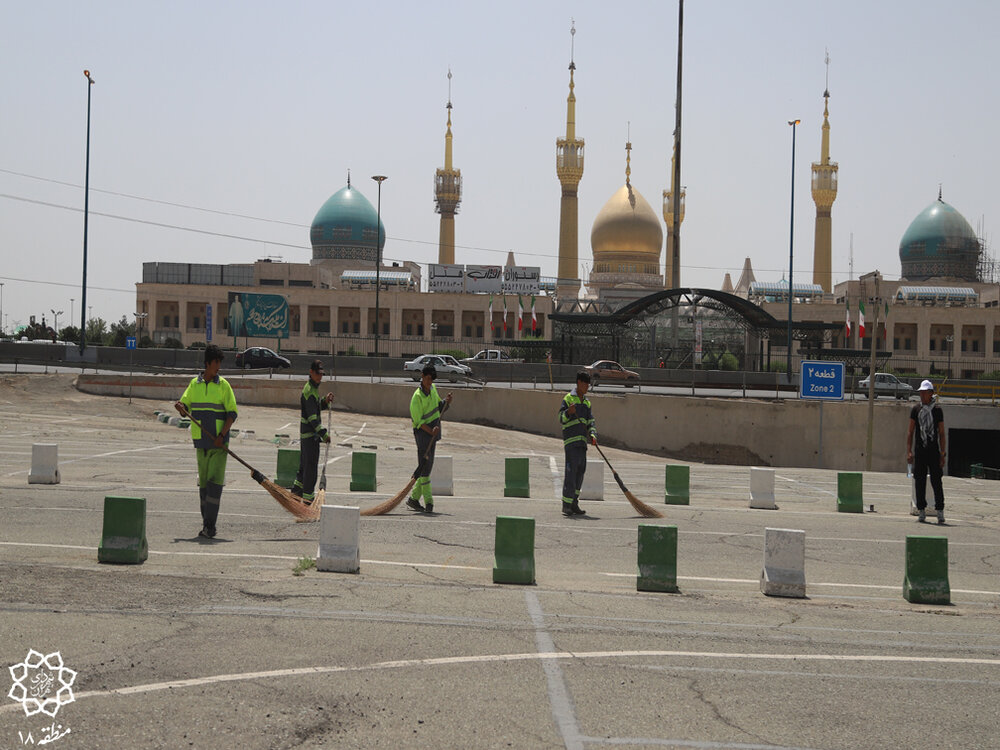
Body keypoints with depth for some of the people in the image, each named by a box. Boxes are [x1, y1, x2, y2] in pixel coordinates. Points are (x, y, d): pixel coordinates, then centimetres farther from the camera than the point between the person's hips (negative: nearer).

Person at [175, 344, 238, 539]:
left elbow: (232, 413, -2)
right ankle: (208, 525, 16)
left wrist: (222, 435, -14)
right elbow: (186, 408, 13)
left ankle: (209, 525, -11)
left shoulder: (223, 385, 0)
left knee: (215, 482, -11)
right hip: (201, 441, 3)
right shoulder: (194, 384, 8)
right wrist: (181, 407, -12)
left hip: (219, 442, -3)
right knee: (203, 482, 7)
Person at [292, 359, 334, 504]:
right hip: (310, 432, -10)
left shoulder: (313, 387, 13)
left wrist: (325, 401, 3)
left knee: (305, 462, 19)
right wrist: (323, 434, -25)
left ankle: (297, 488, 30)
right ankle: (308, 496, -1)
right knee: (311, 464, -6)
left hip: (306, 432, 10)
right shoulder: (309, 390, -19)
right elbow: (312, 416, -23)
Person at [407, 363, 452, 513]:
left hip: (434, 431, 8)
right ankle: (428, 501, -7)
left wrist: (446, 402, 3)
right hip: (422, 432, -8)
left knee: (428, 466, 10)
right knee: (424, 465, -9)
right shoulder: (417, 396, -16)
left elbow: (438, 406, 23)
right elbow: (419, 421, -18)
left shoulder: (433, 388, 8)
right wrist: (431, 431, -29)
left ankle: (414, 498, 18)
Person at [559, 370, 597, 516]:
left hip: (582, 441, 7)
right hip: (571, 440, -7)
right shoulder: (568, 398, -2)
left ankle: (574, 503, 14)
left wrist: (593, 435, -3)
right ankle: (566, 505, -10)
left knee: (580, 471, 7)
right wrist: (568, 412, -25)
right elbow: (561, 419, -4)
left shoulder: (587, 402, 18)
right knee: (571, 471, -11)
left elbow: (590, 422, 14)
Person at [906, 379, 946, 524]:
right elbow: (910, 432, 8)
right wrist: (909, 451, 0)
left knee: (936, 482, -5)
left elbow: (941, 433, 5)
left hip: (934, 452, -2)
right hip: (919, 451, 2)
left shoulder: (937, 410, 4)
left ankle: (940, 512, 0)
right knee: (920, 482, 3)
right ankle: (921, 511, 11)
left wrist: (942, 454, -1)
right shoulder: (915, 410, 7)